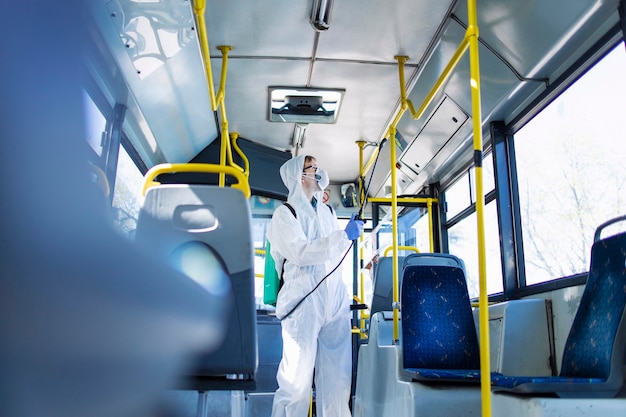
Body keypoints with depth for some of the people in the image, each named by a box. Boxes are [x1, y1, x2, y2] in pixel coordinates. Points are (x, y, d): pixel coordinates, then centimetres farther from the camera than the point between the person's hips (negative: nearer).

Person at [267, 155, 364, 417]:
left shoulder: (327, 211, 19)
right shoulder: (285, 214, -2)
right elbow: (300, 253, -16)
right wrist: (344, 235, -16)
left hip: (335, 300, 6)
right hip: (304, 301, -6)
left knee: (337, 375, 7)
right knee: (297, 376, -7)